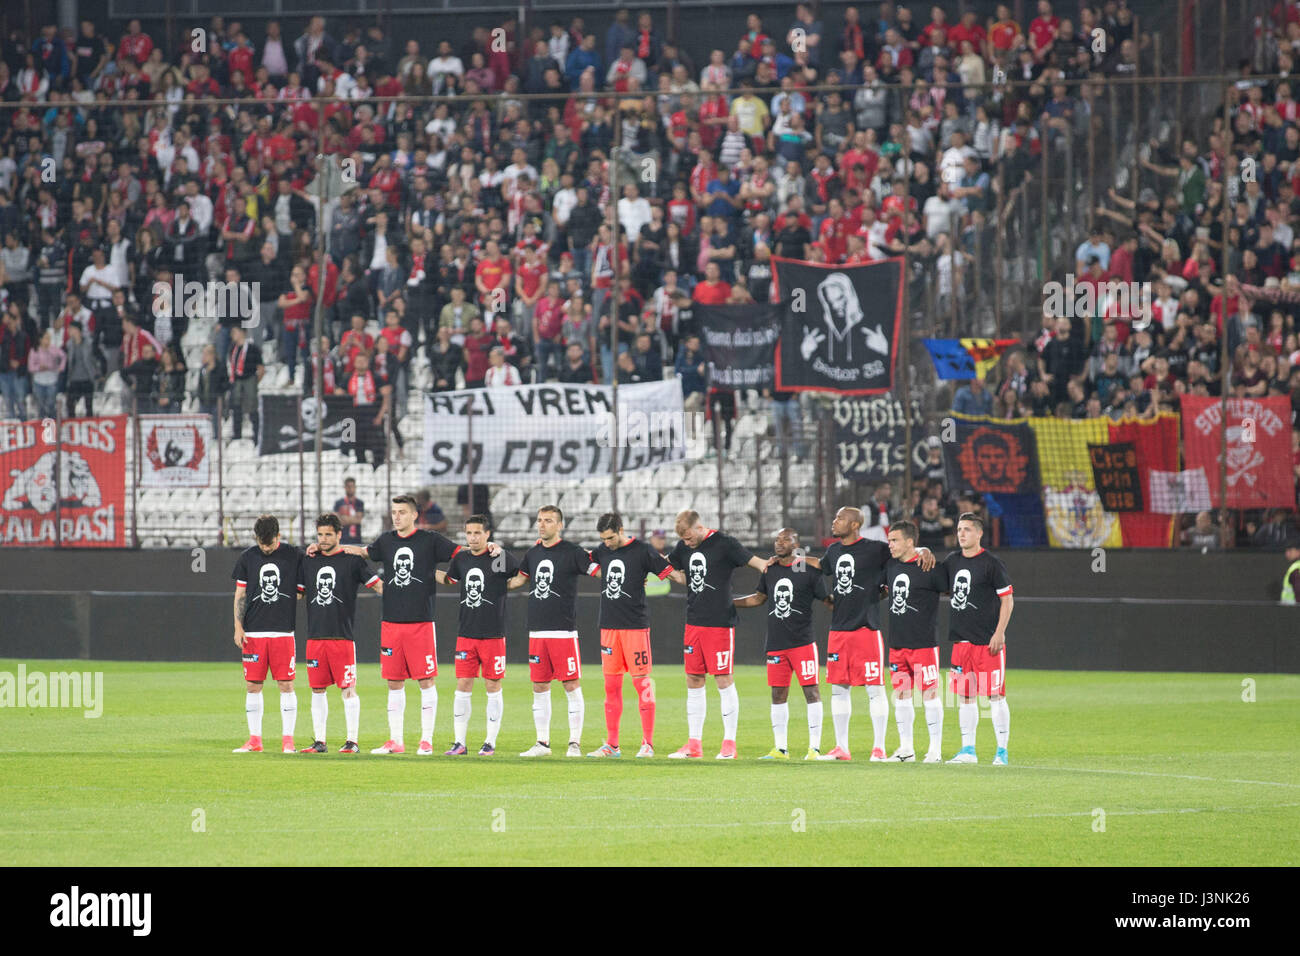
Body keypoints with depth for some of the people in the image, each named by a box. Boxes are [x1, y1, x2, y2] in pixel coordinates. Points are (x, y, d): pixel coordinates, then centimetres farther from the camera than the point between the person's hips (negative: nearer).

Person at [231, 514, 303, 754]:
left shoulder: (294, 557, 2)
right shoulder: (247, 559, 6)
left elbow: (300, 592, 10)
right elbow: (240, 594, 9)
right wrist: (238, 627, 3)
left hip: (283, 632, -1)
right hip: (253, 632, 1)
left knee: (286, 685, -3)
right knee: (253, 685, 2)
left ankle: (287, 739, 2)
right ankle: (255, 740, 9)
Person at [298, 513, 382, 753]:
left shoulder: (352, 560, 1)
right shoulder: (308, 561, 13)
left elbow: (378, 585, -2)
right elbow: (296, 593, 20)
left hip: (342, 635, -4)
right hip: (315, 636, 4)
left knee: (348, 689, -4)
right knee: (317, 689, 6)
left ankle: (352, 741, 0)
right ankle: (319, 741, 12)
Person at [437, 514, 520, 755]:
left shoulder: (501, 557, -6)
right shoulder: (461, 558, 7)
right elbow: (449, 579, 26)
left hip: (493, 634, -4)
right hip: (466, 633, 4)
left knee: (493, 686, 2)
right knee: (463, 685, 2)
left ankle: (490, 743, 9)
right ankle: (459, 743, 6)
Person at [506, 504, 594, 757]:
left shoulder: (572, 552, -5)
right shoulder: (533, 554, 13)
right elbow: (519, 579, 26)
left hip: (563, 630, -6)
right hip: (537, 630, 6)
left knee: (571, 686, -4)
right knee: (539, 688, 7)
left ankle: (575, 743, 1)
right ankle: (542, 743, 14)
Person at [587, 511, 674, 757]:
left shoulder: (642, 551, -7)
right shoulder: (602, 551, 9)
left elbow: (669, 572, -5)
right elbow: (593, 567, 30)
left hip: (635, 626, -5)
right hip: (609, 626, 5)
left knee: (641, 682, -4)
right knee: (611, 685, 6)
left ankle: (648, 743, -1)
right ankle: (611, 744, 11)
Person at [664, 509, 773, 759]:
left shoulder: (724, 544, -8)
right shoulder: (684, 547, 10)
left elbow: (757, 562, -10)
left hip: (720, 623, -6)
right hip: (694, 623, 6)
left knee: (724, 681, -3)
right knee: (693, 682, 8)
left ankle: (729, 743, 3)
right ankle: (694, 744, 13)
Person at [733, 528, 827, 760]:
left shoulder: (809, 569, -4)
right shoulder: (770, 570, 11)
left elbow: (825, 599, -1)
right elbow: (759, 598, 24)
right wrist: (727, 602, 22)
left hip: (802, 642, -5)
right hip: (776, 643, 5)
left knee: (811, 691, -6)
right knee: (778, 694, 7)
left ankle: (815, 748, -3)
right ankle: (780, 749, 13)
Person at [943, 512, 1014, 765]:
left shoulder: (991, 564, -6)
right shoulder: (952, 562, 11)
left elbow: (1007, 599, -6)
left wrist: (999, 633, -13)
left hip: (988, 641, -6)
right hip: (961, 639, 6)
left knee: (995, 695, -5)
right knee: (965, 696, 8)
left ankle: (1002, 751, -1)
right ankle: (968, 751, 13)